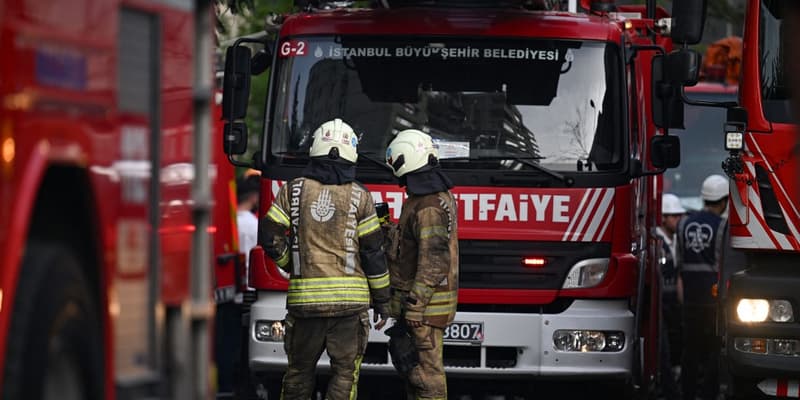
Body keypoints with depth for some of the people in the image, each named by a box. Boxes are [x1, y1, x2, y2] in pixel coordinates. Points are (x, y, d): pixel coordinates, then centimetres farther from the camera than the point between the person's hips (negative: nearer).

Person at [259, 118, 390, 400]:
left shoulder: (294, 190, 3)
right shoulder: (359, 196, 0)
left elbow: (270, 236, -1)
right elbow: (373, 251, 0)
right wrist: (381, 299, 8)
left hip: (304, 297, 2)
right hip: (349, 298, -2)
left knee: (299, 371, 14)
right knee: (345, 372, 2)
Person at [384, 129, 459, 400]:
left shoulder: (428, 206, -20)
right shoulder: (442, 195, 13)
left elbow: (433, 259, -24)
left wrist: (415, 303, -24)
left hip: (423, 303, -10)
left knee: (425, 368, -8)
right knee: (412, 366, 15)